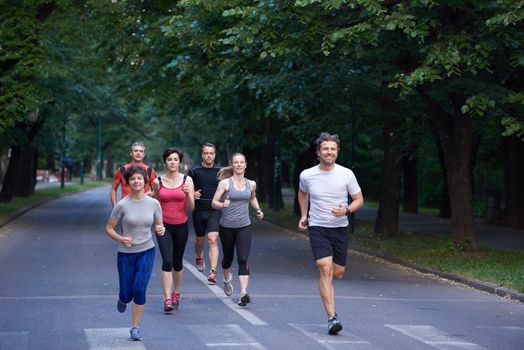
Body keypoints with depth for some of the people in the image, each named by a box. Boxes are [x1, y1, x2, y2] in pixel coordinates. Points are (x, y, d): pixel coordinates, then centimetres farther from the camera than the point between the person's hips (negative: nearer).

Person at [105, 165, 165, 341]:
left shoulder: (153, 203, -4)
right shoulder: (122, 205, -11)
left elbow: (159, 226, 8)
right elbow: (109, 228, -4)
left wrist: (161, 230, -16)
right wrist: (120, 238, -23)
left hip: (147, 251, 1)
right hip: (126, 253, -1)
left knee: (139, 290, -11)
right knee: (127, 294, 2)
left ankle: (135, 328, 5)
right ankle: (123, 299, 42)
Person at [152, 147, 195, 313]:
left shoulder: (187, 180, -1)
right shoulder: (158, 181, 1)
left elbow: (191, 207, -3)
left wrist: (188, 194, -19)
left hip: (181, 226, 1)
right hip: (163, 226, -1)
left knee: (177, 262, 13)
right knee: (167, 262, -14)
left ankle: (176, 293, 34)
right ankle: (167, 300, -16)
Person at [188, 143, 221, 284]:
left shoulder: (220, 172, 3)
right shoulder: (195, 171, 0)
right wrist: (192, 194, -14)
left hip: (215, 211, -1)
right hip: (199, 210, 1)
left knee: (213, 240, -15)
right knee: (200, 240, 16)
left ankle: (213, 272, -20)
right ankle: (199, 258, 49)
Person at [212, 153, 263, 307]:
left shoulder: (251, 184, 6)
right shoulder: (225, 183, -5)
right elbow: (214, 202, -7)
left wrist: (258, 209, 10)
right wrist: (222, 204, -28)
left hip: (244, 227, 1)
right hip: (227, 226, -1)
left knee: (243, 259, -14)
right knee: (228, 257, 17)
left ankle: (244, 292, -22)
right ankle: (227, 279, 49)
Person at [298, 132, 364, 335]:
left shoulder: (346, 174, -4)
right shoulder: (307, 175, -2)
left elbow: (359, 200, 3)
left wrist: (347, 210, -17)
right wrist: (303, 215, 15)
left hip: (340, 228, 2)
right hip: (318, 228, -2)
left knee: (338, 273, 7)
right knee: (326, 269, -18)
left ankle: (325, 286, 46)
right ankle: (332, 318, -19)